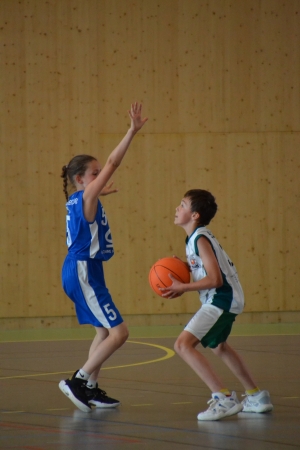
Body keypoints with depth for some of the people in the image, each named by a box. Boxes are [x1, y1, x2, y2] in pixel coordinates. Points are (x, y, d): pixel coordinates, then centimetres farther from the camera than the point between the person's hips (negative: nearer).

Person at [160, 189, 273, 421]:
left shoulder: (200, 239, -18)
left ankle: (224, 398, -23)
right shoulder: (197, 237, 11)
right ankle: (257, 397, 41)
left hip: (222, 299, -11)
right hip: (224, 299, 11)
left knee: (183, 344, -20)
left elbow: (215, 279, -24)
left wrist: (182, 288, -21)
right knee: (218, 345, 33)